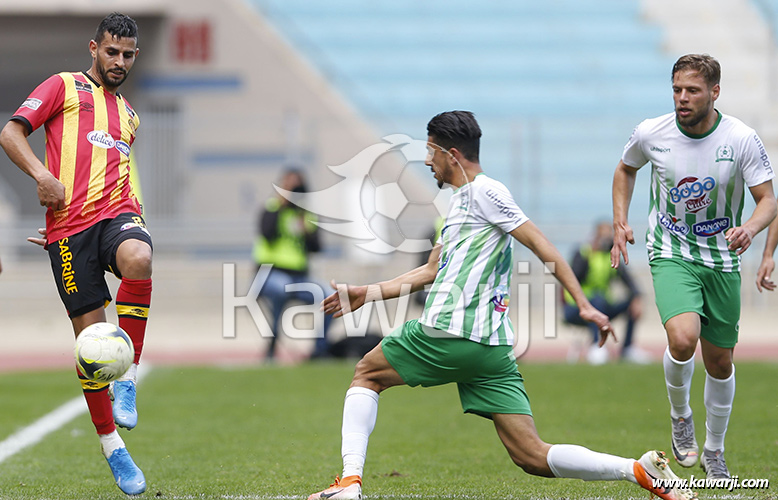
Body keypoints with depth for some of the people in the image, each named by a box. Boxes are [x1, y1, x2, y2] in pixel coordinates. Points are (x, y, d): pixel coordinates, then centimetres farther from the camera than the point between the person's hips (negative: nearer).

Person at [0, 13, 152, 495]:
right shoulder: (65, 87, 10)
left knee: (138, 260, -34)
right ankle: (114, 452, 6)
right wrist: (43, 174, -14)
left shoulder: (130, 116, 26)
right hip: (69, 224, -3)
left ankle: (127, 380, -24)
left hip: (118, 215, 3)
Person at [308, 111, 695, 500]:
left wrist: (584, 305, -14)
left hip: (450, 333, -8)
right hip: (492, 348, 8)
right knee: (533, 457, -1)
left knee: (367, 375, 13)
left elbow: (542, 246, -8)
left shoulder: (482, 191, -3)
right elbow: (431, 271, 36)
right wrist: (368, 293, 35)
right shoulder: (460, 202, 26)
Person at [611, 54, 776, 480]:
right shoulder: (651, 134, -9)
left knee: (720, 362, 8)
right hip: (671, 255, -1)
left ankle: (714, 451, 31)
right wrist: (620, 224, 4)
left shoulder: (742, 139, -13)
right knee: (683, 338, -27)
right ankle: (679, 416, 3)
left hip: (722, 261, 1)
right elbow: (626, 168, 14)